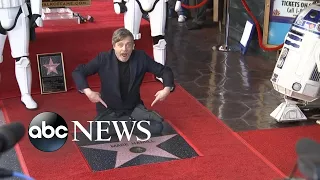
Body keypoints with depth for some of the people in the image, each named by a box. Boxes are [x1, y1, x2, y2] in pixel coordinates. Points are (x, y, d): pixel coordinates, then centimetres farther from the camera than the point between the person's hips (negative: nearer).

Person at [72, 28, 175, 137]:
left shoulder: (141, 57, -8)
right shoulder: (103, 59, -12)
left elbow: (164, 71, 0)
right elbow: (78, 72, -7)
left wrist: (167, 89, -19)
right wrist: (88, 92, -23)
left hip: (134, 109, 1)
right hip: (109, 110, 0)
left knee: (157, 127, -23)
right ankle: (132, 122, -6)